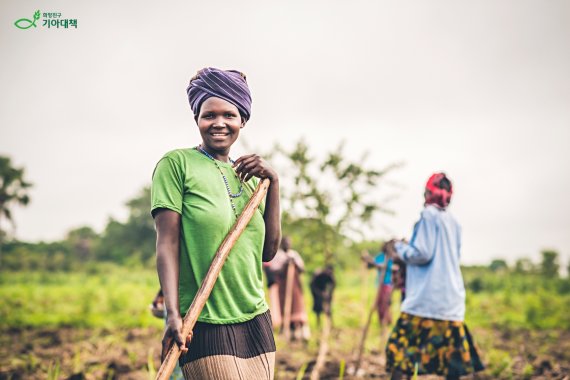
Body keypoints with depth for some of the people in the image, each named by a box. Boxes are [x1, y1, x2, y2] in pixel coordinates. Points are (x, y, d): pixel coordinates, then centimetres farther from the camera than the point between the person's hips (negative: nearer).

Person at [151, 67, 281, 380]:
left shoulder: (249, 175, 14)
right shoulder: (176, 163, -3)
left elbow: (268, 251, 8)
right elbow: (167, 243, -9)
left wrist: (273, 182, 1)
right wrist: (173, 313, -18)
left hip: (255, 322, 6)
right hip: (204, 325, -6)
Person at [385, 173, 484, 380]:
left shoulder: (429, 215, -6)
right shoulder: (453, 221, 16)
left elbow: (423, 254, -14)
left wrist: (400, 247, 4)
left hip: (426, 298, -8)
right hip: (451, 299, 8)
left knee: (398, 353, -6)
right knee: (450, 355, 7)